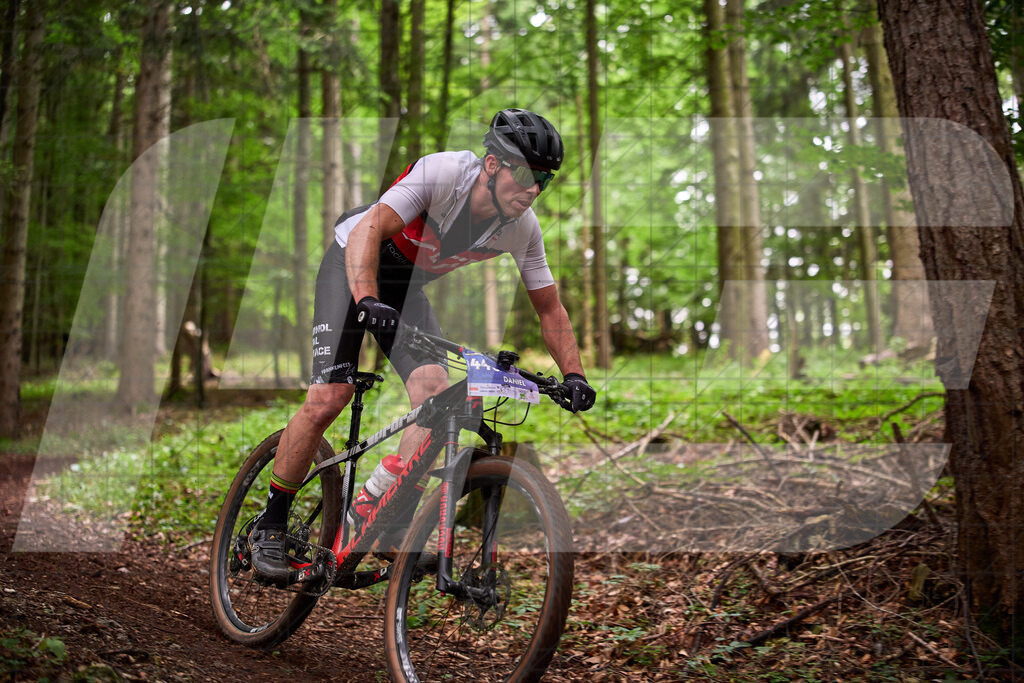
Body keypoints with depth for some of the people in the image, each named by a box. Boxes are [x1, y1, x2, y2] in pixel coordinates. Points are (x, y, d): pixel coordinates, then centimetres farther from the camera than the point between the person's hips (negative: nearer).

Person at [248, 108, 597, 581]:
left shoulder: (522, 229, -15)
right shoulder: (442, 173, -30)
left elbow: (550, 309, -5)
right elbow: (369, 230, -38)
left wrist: (573, 376, -16)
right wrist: (367, 302, -54)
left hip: (407, 288, 5)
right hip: (354, 265, -5)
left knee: (436, 393, -19)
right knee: (329, 397, -18)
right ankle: (270, 526, 0)